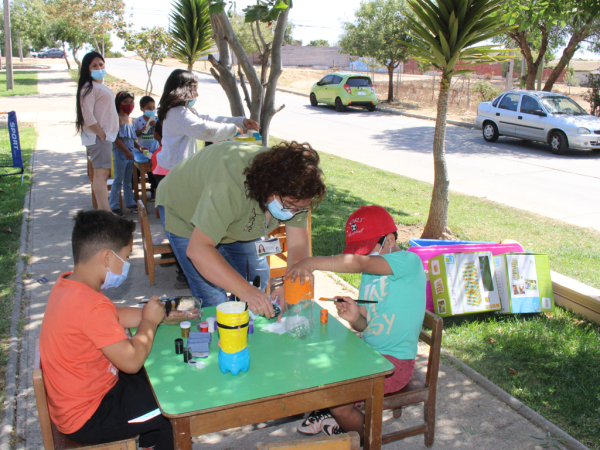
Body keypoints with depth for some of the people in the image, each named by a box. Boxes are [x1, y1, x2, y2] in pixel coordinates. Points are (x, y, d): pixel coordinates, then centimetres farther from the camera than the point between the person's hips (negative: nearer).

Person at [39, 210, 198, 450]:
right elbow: (132, 361, -29)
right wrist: (149, 321, -13)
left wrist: (162, 316, 2)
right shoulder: (91, 306, -33)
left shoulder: (66, 283, -2)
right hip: (86, 419, -9)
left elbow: (115, 316, 10)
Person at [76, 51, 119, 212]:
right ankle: (107, 213, -15)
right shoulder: (89, 87, -11)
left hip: (106, 135, 10)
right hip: (97, 136, -10)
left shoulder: (101, 86, 19)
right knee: (102, 173, -12)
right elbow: (87, 116, -18)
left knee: (100, 174, 11)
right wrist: (101, 135, -18)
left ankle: (101, 210, 17)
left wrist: (105, 135, 14)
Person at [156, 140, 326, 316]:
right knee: (213, 300, -14)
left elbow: (299, 244, -21)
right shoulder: (230, 188, -44)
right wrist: (245, 290, -54)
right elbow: (198, 249, -46)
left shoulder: (294, 191, -25)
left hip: (240, 221, 6)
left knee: (261, 286, 4)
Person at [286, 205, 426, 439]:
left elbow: (358, 263, -34)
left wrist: (311, 262, -34)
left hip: (395, 363, -8)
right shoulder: (370, 274, 9)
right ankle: (329, 412, 31)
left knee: (338, 401, -17)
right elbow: (365, 326, 10)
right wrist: (355, 318, -13)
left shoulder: (409, 262, -17)